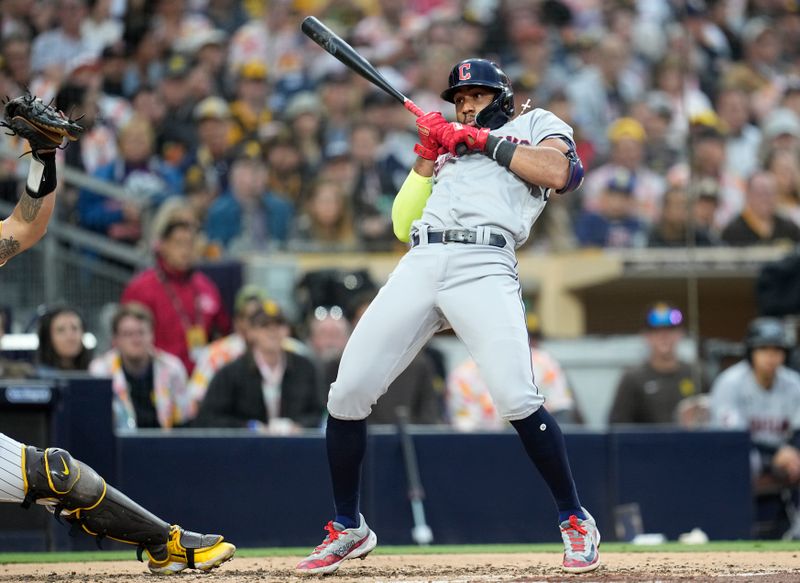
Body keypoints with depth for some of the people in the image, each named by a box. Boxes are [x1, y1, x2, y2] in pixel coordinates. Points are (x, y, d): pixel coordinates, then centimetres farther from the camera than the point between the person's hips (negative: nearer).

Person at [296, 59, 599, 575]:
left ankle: (577, 522, -6)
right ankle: (349, 530, 13)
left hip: (484, 264, -5)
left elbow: (560, 172, -2)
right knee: (348, 393, -3)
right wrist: (427, 158, 15)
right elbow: (403, 224, 23)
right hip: (421, 263, 5)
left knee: (516, 398, -22)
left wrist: (484, 141, 4)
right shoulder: (450, 152, 35)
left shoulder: (536, 125, 21)